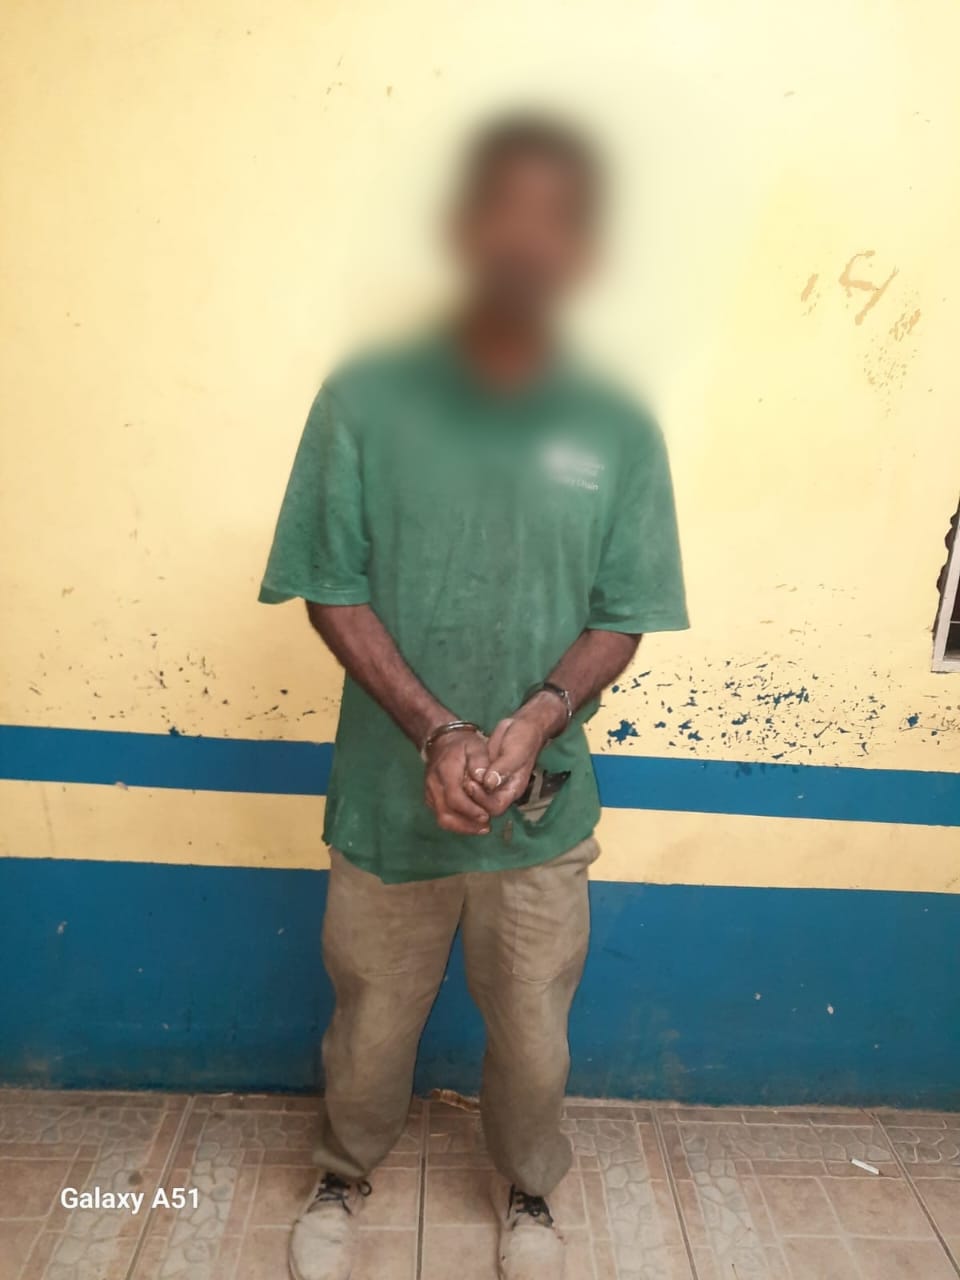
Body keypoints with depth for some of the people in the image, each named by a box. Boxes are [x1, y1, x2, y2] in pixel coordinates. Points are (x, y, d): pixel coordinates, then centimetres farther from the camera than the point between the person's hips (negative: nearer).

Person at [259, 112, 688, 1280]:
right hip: (389, 799, 0)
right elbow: (331, 591, -8)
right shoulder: (366, 400, -9)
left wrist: (536, 719, -19)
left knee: (533, 1033, 21)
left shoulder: (619, 431, -5)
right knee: (371, 1022, 21)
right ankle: (345, 1175, 53)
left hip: (545, 810, 1)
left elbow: (622, 617, -2)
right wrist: (436, 731, -19)